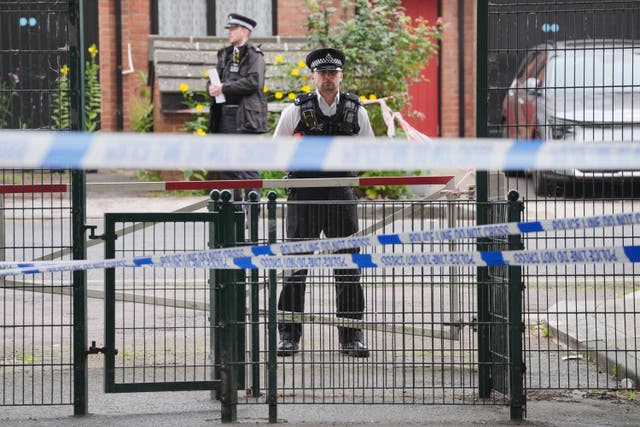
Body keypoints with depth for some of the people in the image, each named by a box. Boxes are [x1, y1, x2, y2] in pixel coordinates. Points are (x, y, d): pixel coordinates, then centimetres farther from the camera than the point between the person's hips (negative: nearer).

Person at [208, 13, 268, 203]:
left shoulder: (254, 55, -4)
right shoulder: (226, 55, 19)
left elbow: (253, 82, -17)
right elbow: (214, 79, 20)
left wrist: (224, 88, -15)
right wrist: (212, 87, -5)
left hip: (245, 117, -8)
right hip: (225, 115, 8)